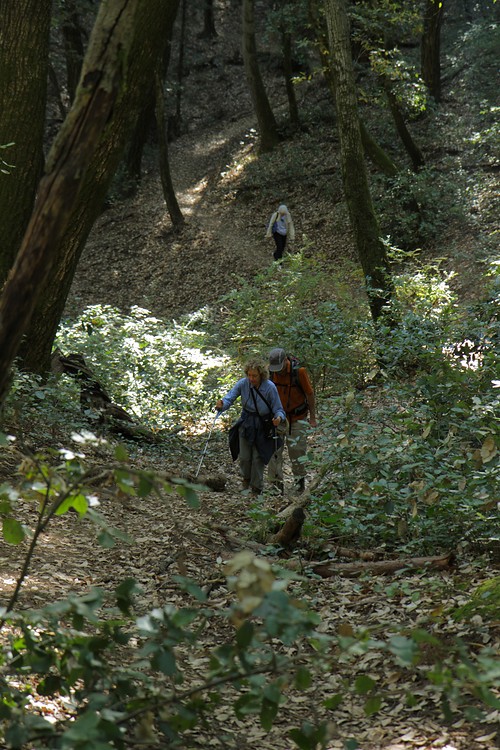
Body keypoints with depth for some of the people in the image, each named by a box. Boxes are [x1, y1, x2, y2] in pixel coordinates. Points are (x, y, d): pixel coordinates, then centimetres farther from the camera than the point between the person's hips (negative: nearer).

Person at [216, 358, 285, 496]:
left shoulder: (270, 387, -20)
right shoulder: (243, 383, -15)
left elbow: (278, 409, -15)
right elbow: (230, 397, -19)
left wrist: (279, 417, -37)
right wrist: (222, 405, -41)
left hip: (263, 426, -2)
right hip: (246, 423, 2)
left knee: (258, 457, 2)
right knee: (244, 457, 8)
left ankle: (256, 488, 20)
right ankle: (246, 478, 40)